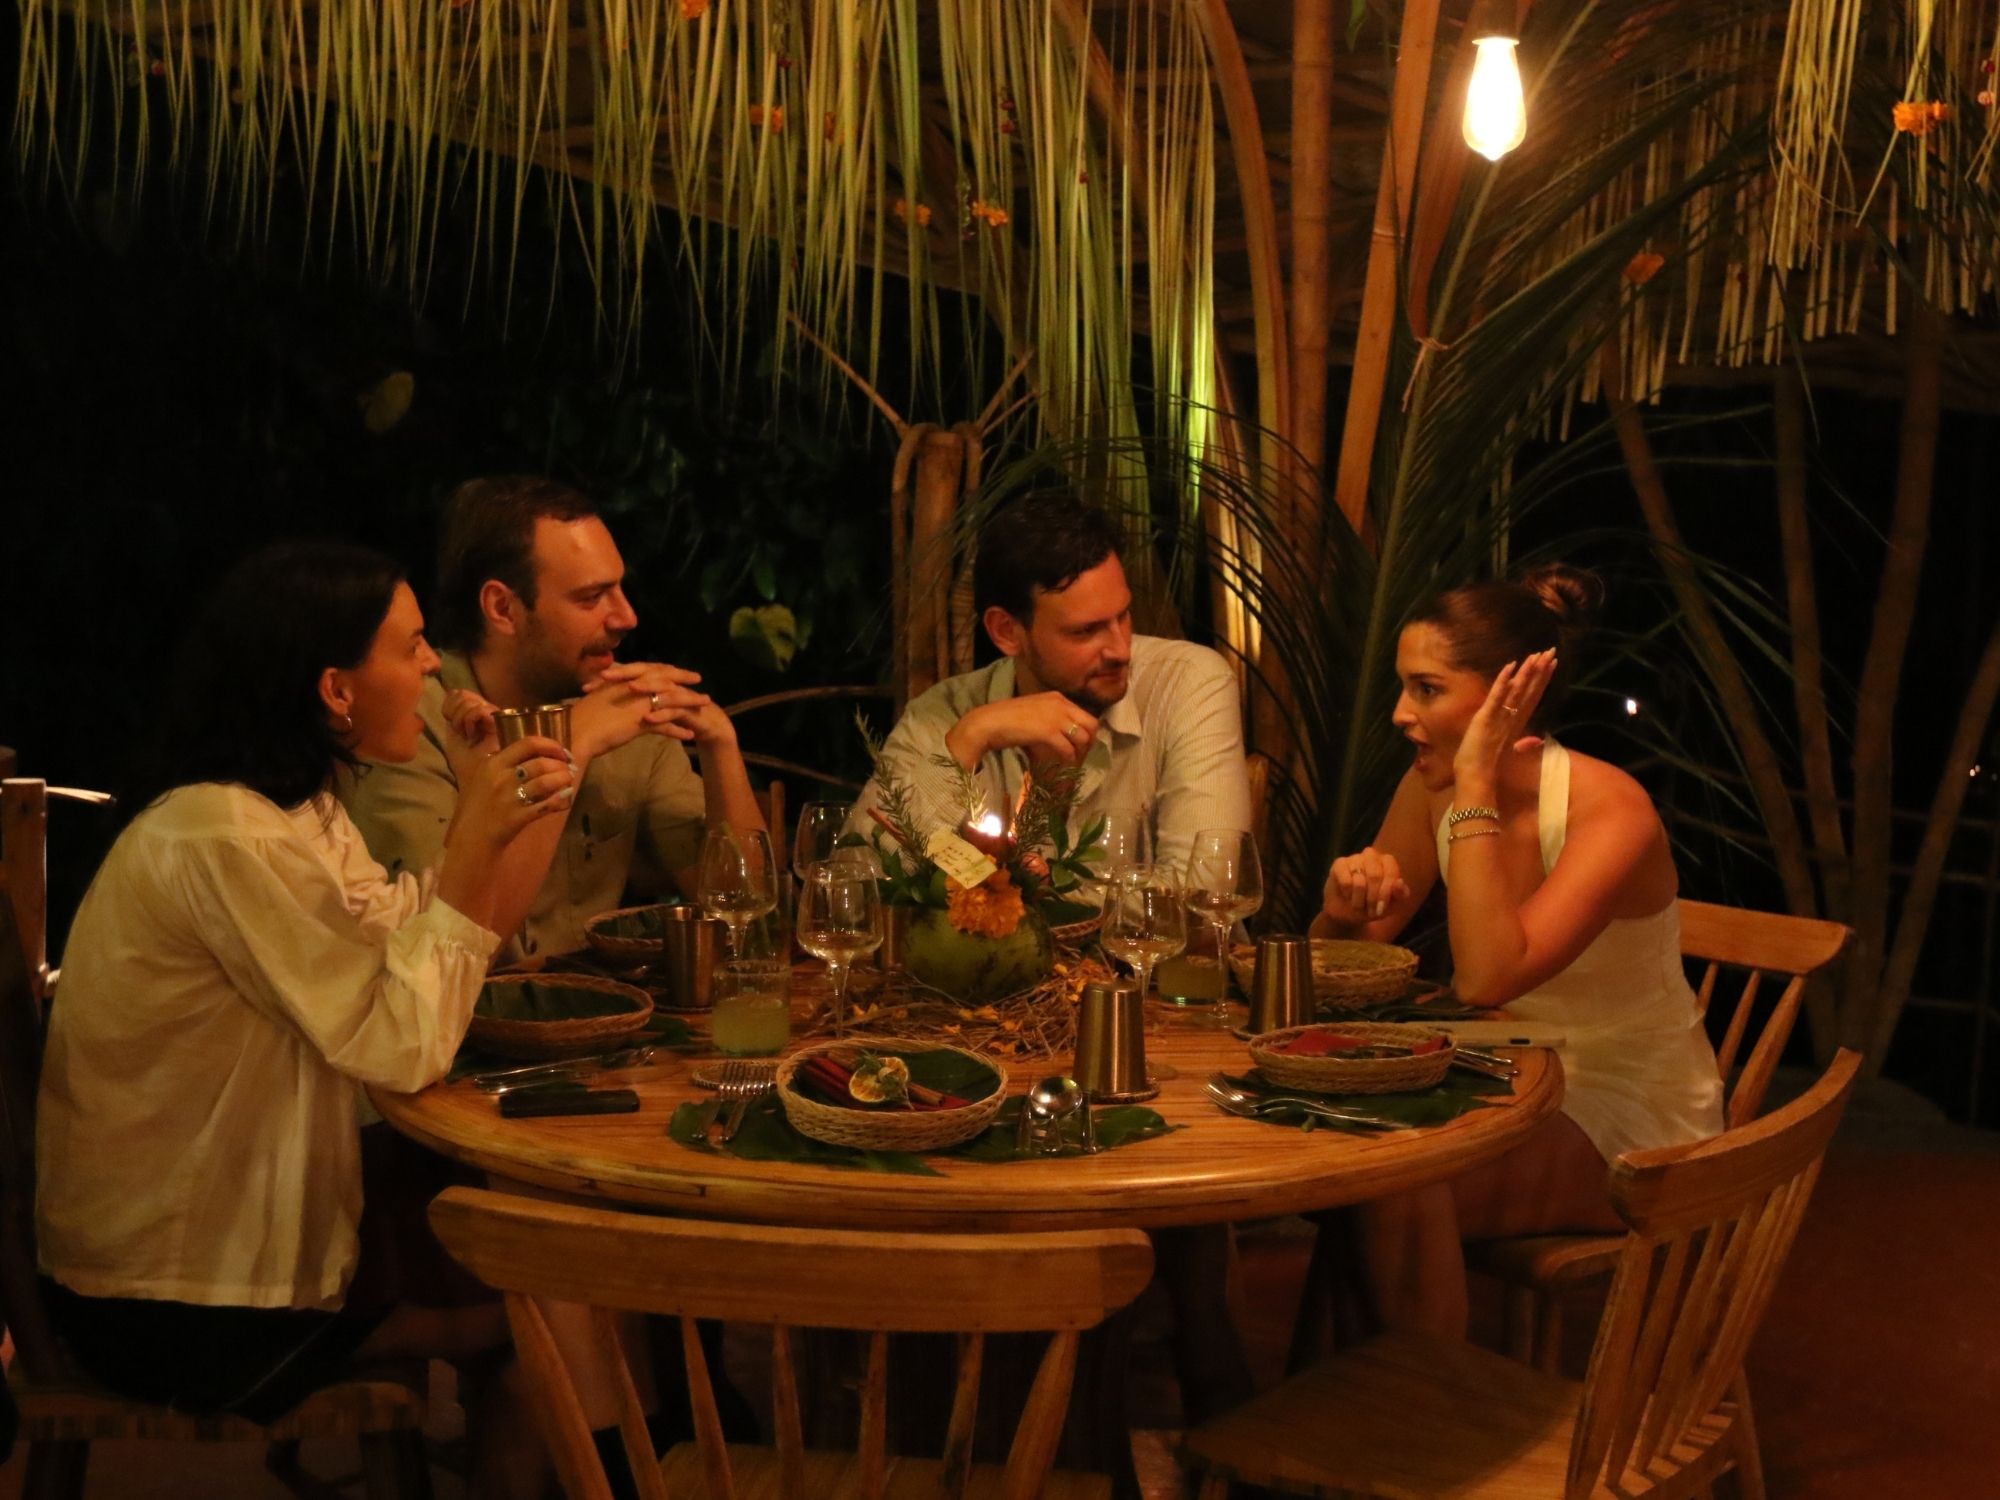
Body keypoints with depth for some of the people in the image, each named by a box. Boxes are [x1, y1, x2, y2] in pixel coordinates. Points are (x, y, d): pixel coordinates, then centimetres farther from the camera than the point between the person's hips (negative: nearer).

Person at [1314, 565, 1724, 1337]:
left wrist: (1477, 788, -33)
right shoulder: (1431, 786, -5)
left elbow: (1485, 978, -38)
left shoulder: (1610, 812, -24)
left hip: (1632, 1114, -6)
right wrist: (1348, 898, -21)